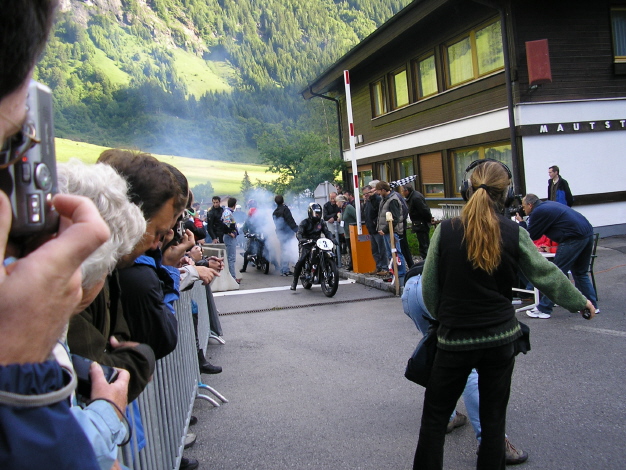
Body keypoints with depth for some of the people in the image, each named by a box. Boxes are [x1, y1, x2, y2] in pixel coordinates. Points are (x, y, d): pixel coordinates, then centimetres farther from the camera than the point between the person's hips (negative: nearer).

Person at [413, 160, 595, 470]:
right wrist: (581, 301, 22)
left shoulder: (446, 230, -10)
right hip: (501, 337, 2)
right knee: (494, 418, 15)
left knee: (435, 416, 12)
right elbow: (547, 275, 4)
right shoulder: (514, 233, -6)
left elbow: (429, 285, -4)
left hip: (456, 339, -2)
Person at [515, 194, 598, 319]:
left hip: (574, 238, -9)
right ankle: (592, 305, 28)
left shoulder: (537, 212, -7)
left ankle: (543, 309, 1)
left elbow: (530, 236, 3)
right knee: (581, 273, 22)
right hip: (588, 233, 9)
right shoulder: (548, 204, 20)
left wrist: (521, 222, 14)